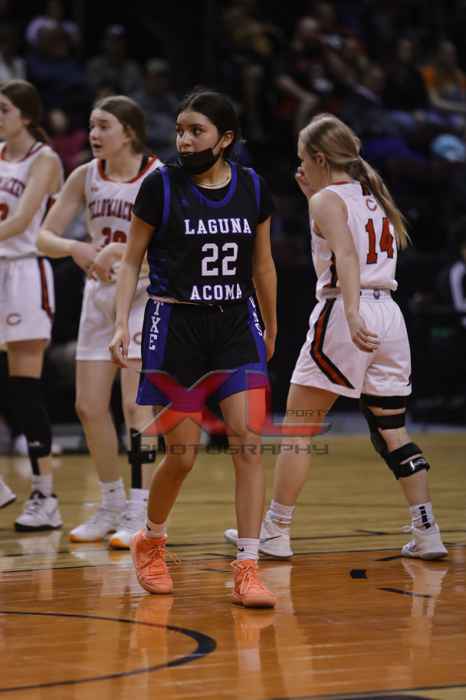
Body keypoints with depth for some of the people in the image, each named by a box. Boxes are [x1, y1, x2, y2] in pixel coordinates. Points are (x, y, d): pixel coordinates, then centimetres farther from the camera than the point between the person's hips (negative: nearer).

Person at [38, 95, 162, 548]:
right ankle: (112, 506, 20)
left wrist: (120, 250, -35)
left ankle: (140, 511, -6)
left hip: (146, 295, -5)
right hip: (101, 295, 5)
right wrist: (75, 248, -24)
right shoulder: (85, 177, 0)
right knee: (89, 407, 5)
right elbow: (44, 236, -3)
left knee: (135, 402, -13)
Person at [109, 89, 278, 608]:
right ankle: (150, 542, 30)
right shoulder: (160, 186, -6)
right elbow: (132, 259, 1)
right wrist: (122, 323, -11)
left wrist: (270, 328, 22)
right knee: (182, 454, 1)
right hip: (175, 327, -2)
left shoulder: (252, 188, 3)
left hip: (236, 326, 3)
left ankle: (247, 569, -7)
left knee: (248, 443, -10)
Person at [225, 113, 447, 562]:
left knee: (298, 428, 2)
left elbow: (346, 256, -21)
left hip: (344, 314, -7)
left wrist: (352, 314, -35)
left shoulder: (328, 200, -4)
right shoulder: (372, 196, 18)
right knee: (391, 432, 11)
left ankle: (274, 533, 5)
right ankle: (427, 533, 4)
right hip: (388, 316, 7)